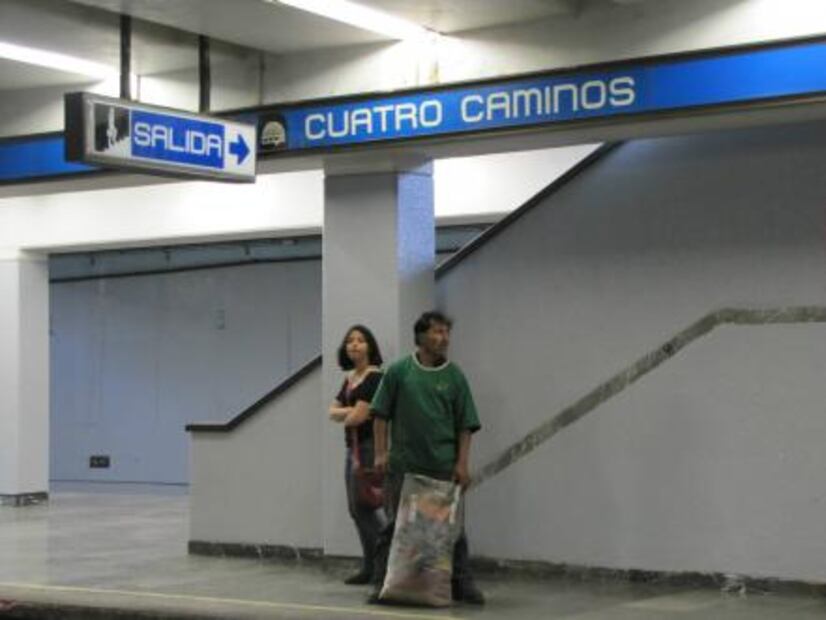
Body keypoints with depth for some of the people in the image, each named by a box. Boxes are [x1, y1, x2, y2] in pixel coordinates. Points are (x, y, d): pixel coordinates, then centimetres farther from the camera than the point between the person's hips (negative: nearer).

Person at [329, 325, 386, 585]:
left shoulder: (374, 378, -11)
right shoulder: (349, 379, 16)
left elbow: (358, 417, -17)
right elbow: (333, 412, 10)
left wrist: (346, 417, 5)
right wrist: (350, 412, -9)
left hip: (370, 447, -9)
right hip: (353, 448, 9)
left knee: (363, 507, -10)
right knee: (356, 509, 8)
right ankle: (370, 568, 14)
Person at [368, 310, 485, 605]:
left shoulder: (454, 376, 4)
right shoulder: (398, 371, 1)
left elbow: (465, 425, 4)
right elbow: (381, 415, 4)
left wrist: (462, 463, -3)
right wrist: (381, 453, -3)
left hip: (444, 467, 1)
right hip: (403, 464, -1)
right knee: (394, 525, 4)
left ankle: (461, 584, 16)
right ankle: (382, 583, 12)